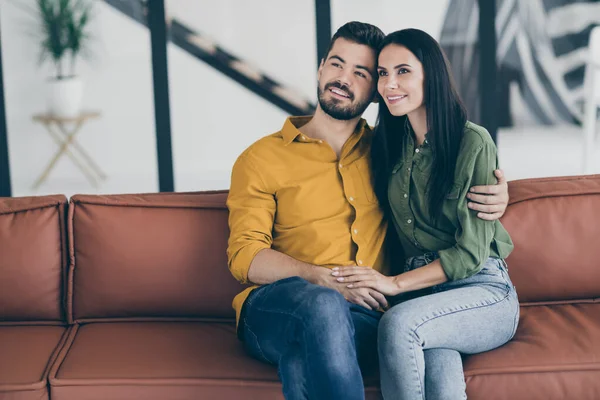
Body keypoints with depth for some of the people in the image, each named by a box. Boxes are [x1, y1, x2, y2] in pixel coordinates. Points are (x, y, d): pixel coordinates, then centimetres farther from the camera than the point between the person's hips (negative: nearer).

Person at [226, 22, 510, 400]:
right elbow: (245, 256, 0)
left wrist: (495, 192, 7)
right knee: (323, 304, -39)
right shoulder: (261, 159, 9)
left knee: (302, 365, -38)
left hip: (364, 316, 1)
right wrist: (327, 279, -16)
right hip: (276, 309, -1)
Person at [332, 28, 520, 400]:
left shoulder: (473, 142, -8)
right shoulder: (389, 143, 11)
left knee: (398, 323, -34)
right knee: (436, 362, -33)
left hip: (481, 288, -3)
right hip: (423, 292, 3)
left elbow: (472, 251, -10)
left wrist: (396, 284, -14)